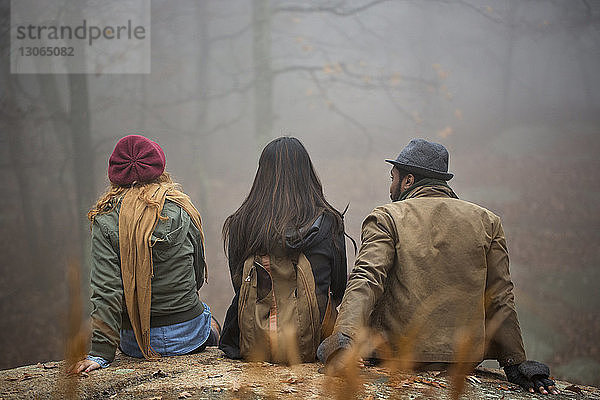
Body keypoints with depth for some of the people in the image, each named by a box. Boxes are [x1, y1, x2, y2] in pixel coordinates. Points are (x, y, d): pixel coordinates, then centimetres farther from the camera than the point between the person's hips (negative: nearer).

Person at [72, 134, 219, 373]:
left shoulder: (106, 221, -11)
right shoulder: (180, 210, -8)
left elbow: (106, 289, -17)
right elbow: (198, 273, 4)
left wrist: (101, 352, -17)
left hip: (135, 343, 1)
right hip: (189, 337, 0)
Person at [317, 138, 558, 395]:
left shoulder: (386, 218, 0)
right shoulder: (487, 221, 10)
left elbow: (366, 280, -16)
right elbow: (499, 300, 10)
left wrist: (343, 340, -28)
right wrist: (515, 363, 14)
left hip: (397, 356, -4)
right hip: (464, 360, 4)